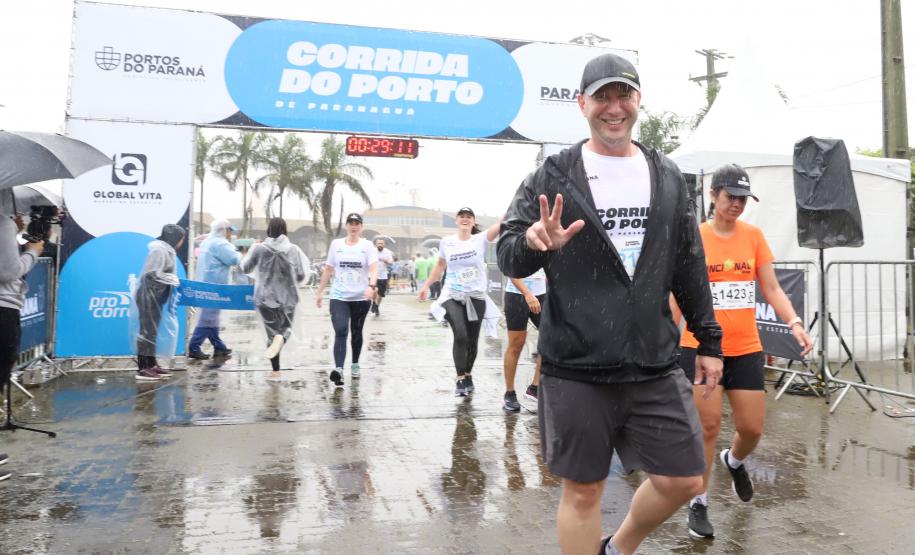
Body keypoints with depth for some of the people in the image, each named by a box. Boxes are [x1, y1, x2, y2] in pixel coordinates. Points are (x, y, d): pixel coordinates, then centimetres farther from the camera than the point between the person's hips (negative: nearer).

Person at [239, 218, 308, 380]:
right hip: (288, 297, 0)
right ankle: (281, 338, -18)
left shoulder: (259, 248, -8)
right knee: (286, 327, 19)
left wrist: (250, 251, 22)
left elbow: (245, 268, 7)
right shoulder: (293, 249, -6)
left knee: (272, 332, 11)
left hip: (265, 297, 0)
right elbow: (300, 276, -2)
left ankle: (276, 371, 11)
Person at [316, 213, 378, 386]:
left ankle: (355, 365, 33)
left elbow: (374, 268, -15)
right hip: (338, 297, 0)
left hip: (361, 298, 0)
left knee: (356, 333, 14)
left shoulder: (367, 245, -1)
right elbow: (328, 269, 12)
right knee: (340, 332, -16)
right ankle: (338, 369, -26)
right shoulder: (336, 244, 6)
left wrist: (371, 286, -34)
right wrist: (320, 292, 11)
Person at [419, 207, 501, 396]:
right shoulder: (446, 242, 0)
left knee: (472, 341, 9)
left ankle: (468, 375, 32)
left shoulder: (480, 239, -6)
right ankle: (460, 379, -8)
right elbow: (440, 265, 16)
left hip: (476, 297, 0)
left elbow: (501, 223, -20)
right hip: (452, 296, 0)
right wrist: (426, 285, 18)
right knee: (460, 336, -19)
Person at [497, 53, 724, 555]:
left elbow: (690, 267, 16)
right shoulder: (553, 176, 0)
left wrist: (708, 341, 16)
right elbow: (507, 257, -3)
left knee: (683, 480, 8)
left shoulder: (667, 177, 11)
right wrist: (533, 243, -26)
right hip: (575, 369, -3)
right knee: (582, 491, 7)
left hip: (655, 366, 4)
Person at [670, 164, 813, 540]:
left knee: (752, 428, 7)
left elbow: (771, 288, 6)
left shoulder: (754, 235, 4)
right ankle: (699, 504, 14)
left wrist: (794, 323, -11)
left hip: (746, 349, 3)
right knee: (708, 426, -3)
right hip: (700, 347, -3)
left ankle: (733, 461, 43)